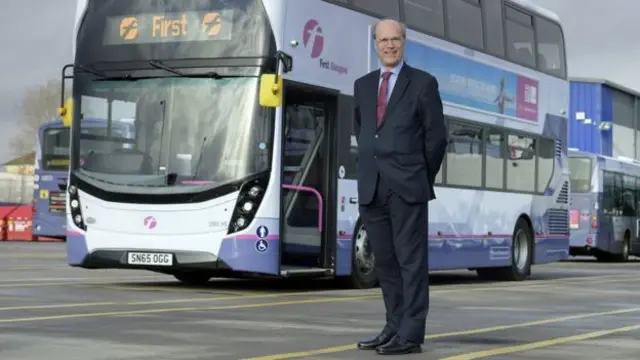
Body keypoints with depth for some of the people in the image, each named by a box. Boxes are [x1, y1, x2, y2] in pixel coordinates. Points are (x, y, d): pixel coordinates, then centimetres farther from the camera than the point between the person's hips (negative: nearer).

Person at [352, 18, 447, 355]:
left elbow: (436, 136, 1)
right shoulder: (363, 85, 14)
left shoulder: (423, 83, -1)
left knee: (411, 260, -4)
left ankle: (411, 334, -4)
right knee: (384, 261, 9)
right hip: (371, 187, 5)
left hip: (407, 186, -5)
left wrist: (422, 177, 4)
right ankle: (395, 327, 17)